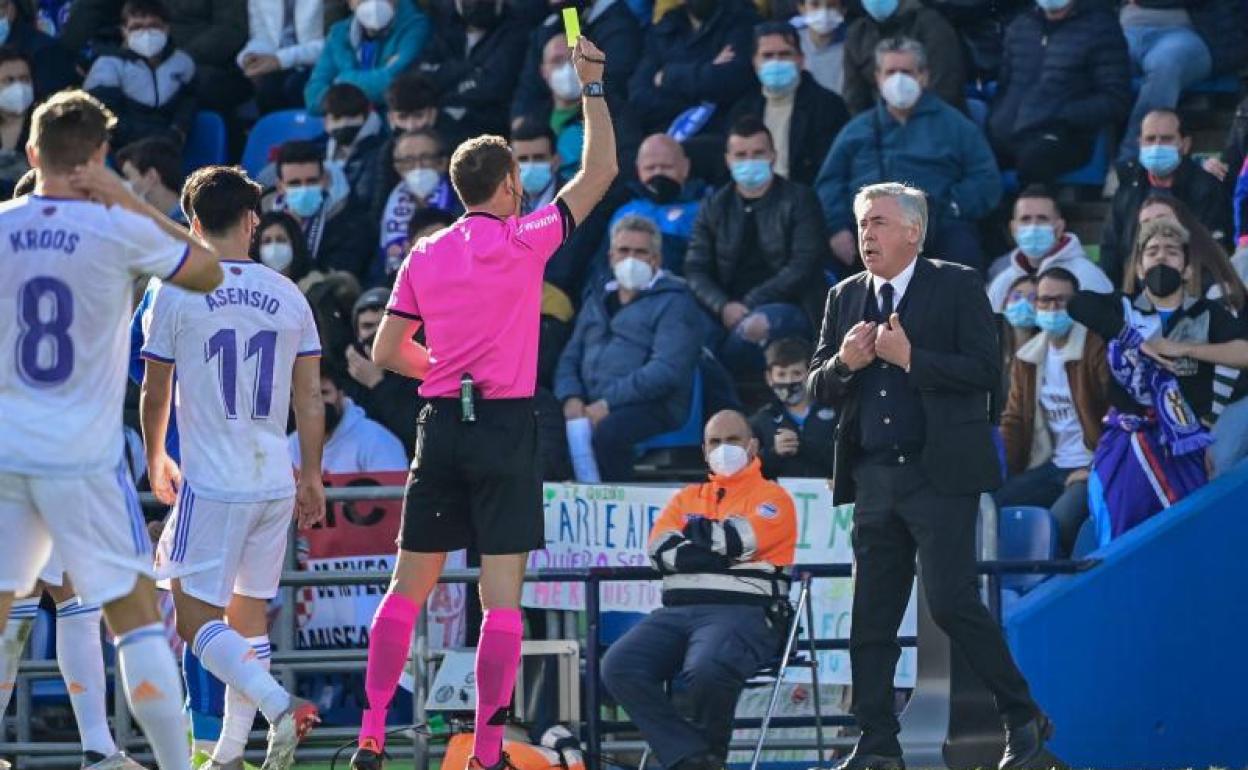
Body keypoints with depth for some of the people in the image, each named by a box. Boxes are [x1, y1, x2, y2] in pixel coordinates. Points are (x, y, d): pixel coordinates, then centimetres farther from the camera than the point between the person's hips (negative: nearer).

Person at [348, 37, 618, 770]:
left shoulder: (425, 256, 6)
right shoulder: (525, 242, -5)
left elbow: (387, 351, 9)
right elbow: (601, 171, 2)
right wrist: (593, 83, 9)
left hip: (441, 424, 4)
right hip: (507, 429, -4)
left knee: (408, 588, 10)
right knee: (502, 597, -3)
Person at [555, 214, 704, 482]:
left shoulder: (673, 302, 3)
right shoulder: (598, 301, 26)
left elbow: (667, 370, -10)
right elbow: (570, 358, 21)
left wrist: (608, 403, -17)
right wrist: (571, 399, -2)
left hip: (651, 406, -6)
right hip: (590, 407, 6)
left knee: (606, 431, -38)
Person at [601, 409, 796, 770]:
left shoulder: (772, 496, 11)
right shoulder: (688, 497, 26)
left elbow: (739, 540, -8)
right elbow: (660, 550, 7)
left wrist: (695, 530, 9)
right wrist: (719, 551, -3)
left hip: (742, 613, -5)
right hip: (677, 612, 5)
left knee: (704, 670, -38)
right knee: (619, 667, -23)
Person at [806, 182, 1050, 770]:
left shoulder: (958, 287, 0)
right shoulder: (845, 298, 15)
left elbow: (986, 371, -10)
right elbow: (818, 389, 15)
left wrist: (908, 358, -16)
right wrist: (844, 363, -6)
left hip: (940, 474, -6)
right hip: (873, 477, 6)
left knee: (951, 601, -12)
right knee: (871, 616, 5)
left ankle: (1024, 720, 1)